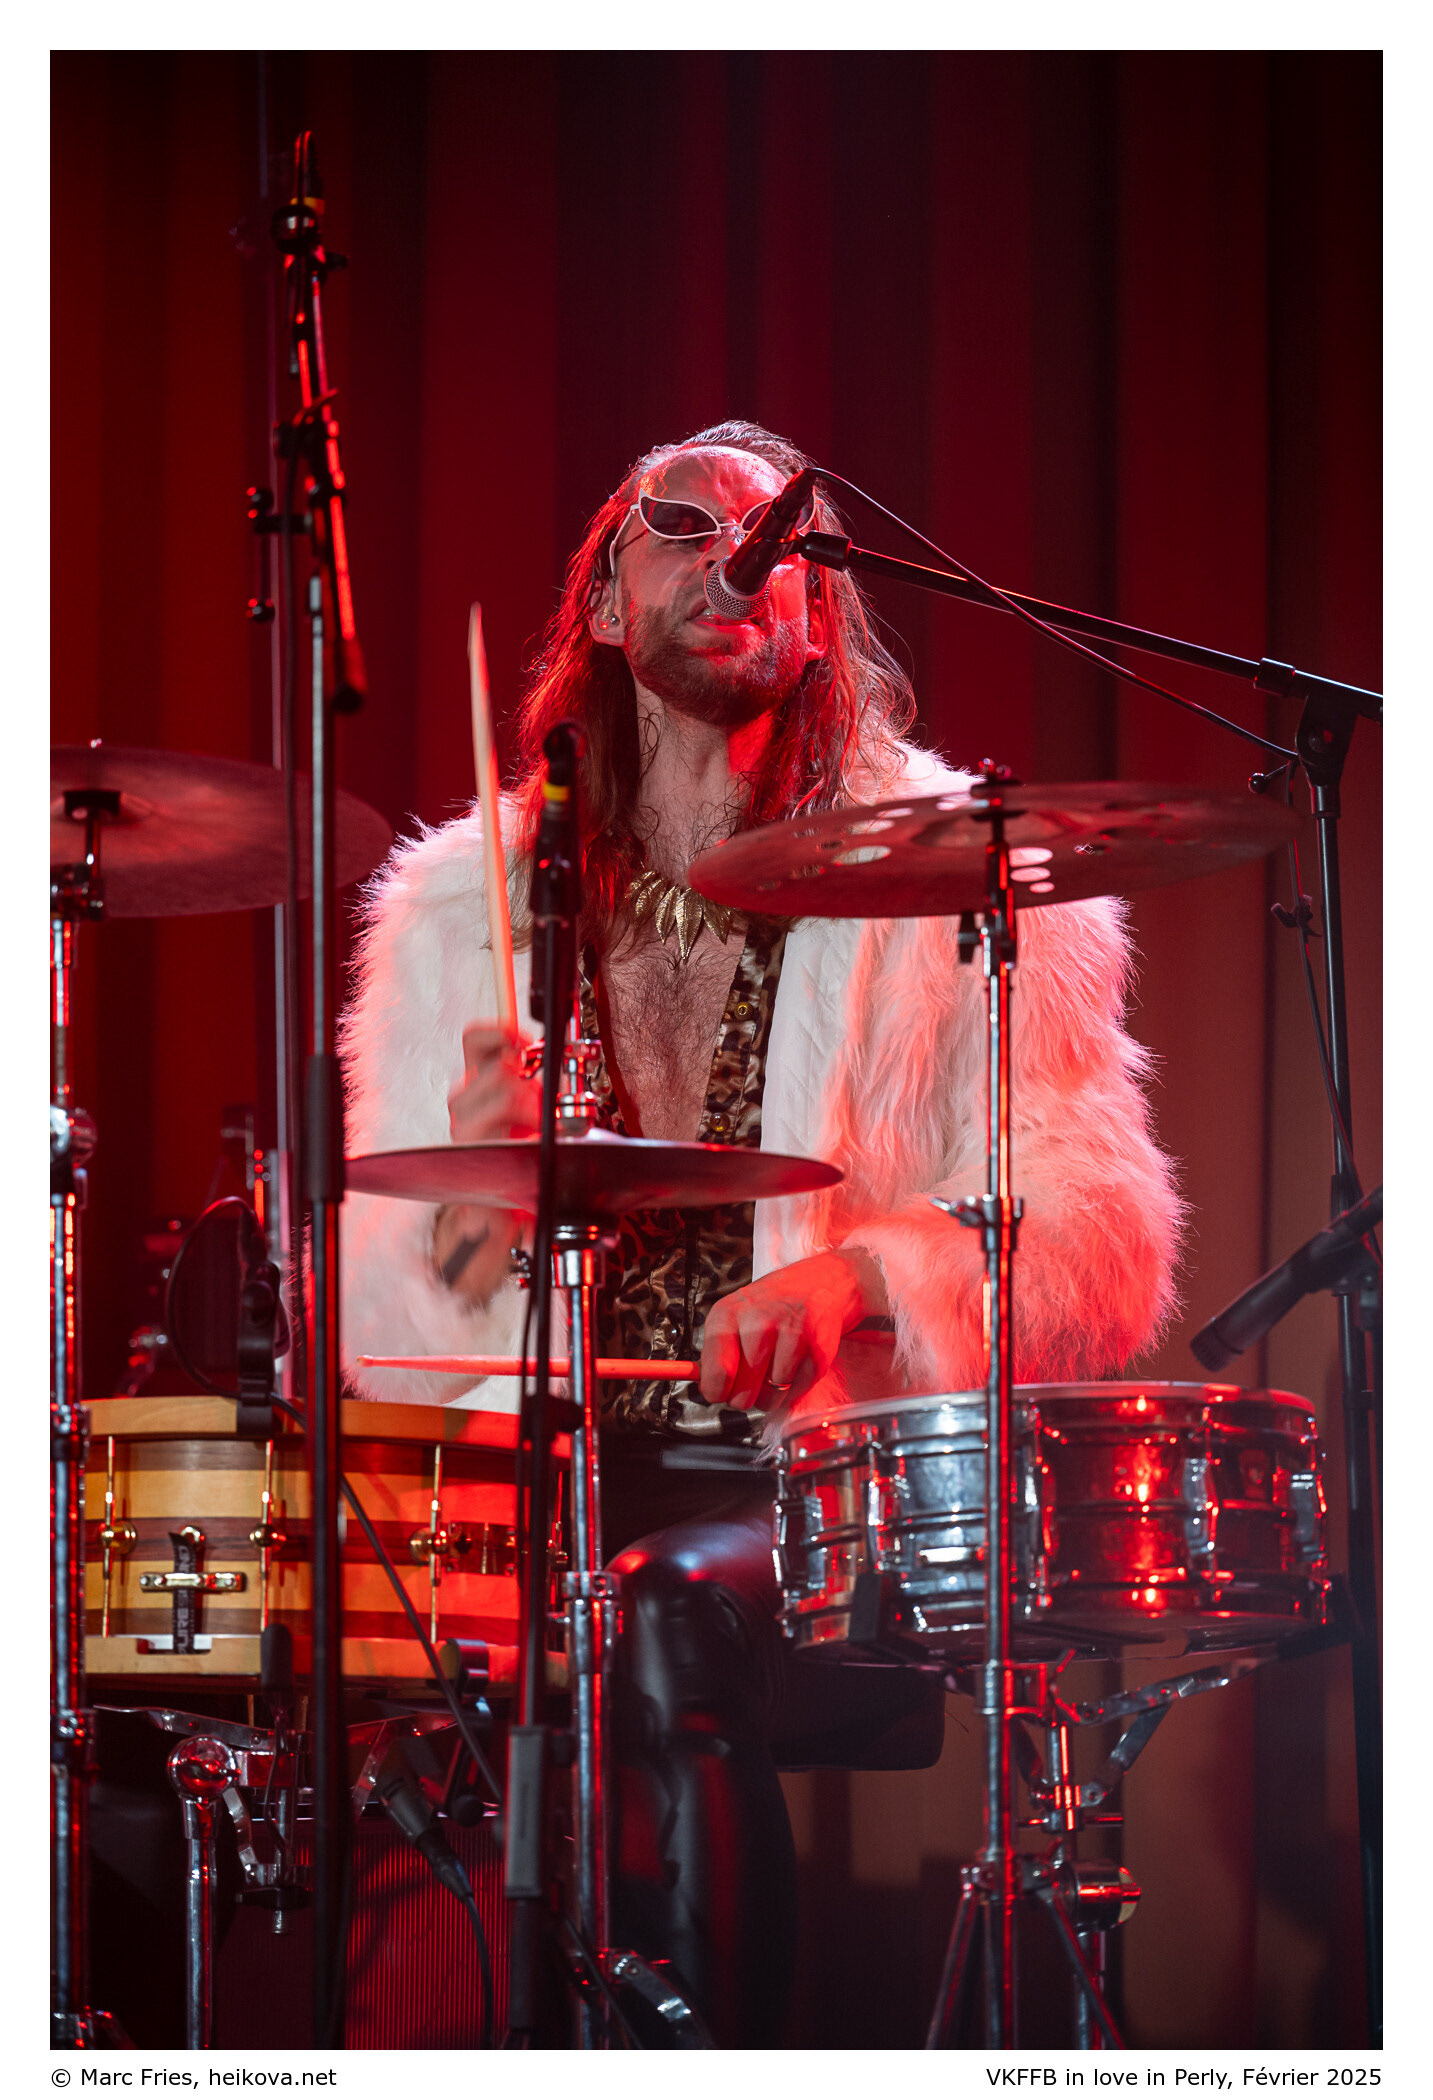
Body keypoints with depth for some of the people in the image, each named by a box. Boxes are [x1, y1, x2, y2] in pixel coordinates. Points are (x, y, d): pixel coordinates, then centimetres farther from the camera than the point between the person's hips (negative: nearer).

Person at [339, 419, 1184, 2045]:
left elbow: (1104, 1251, -5)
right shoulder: (462, 907, 14)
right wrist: (465, 1191, -10)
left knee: (669, 1617, -33)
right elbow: (382, 1338, 12)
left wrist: (859, 1275, -23)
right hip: (550, 1489, 3)